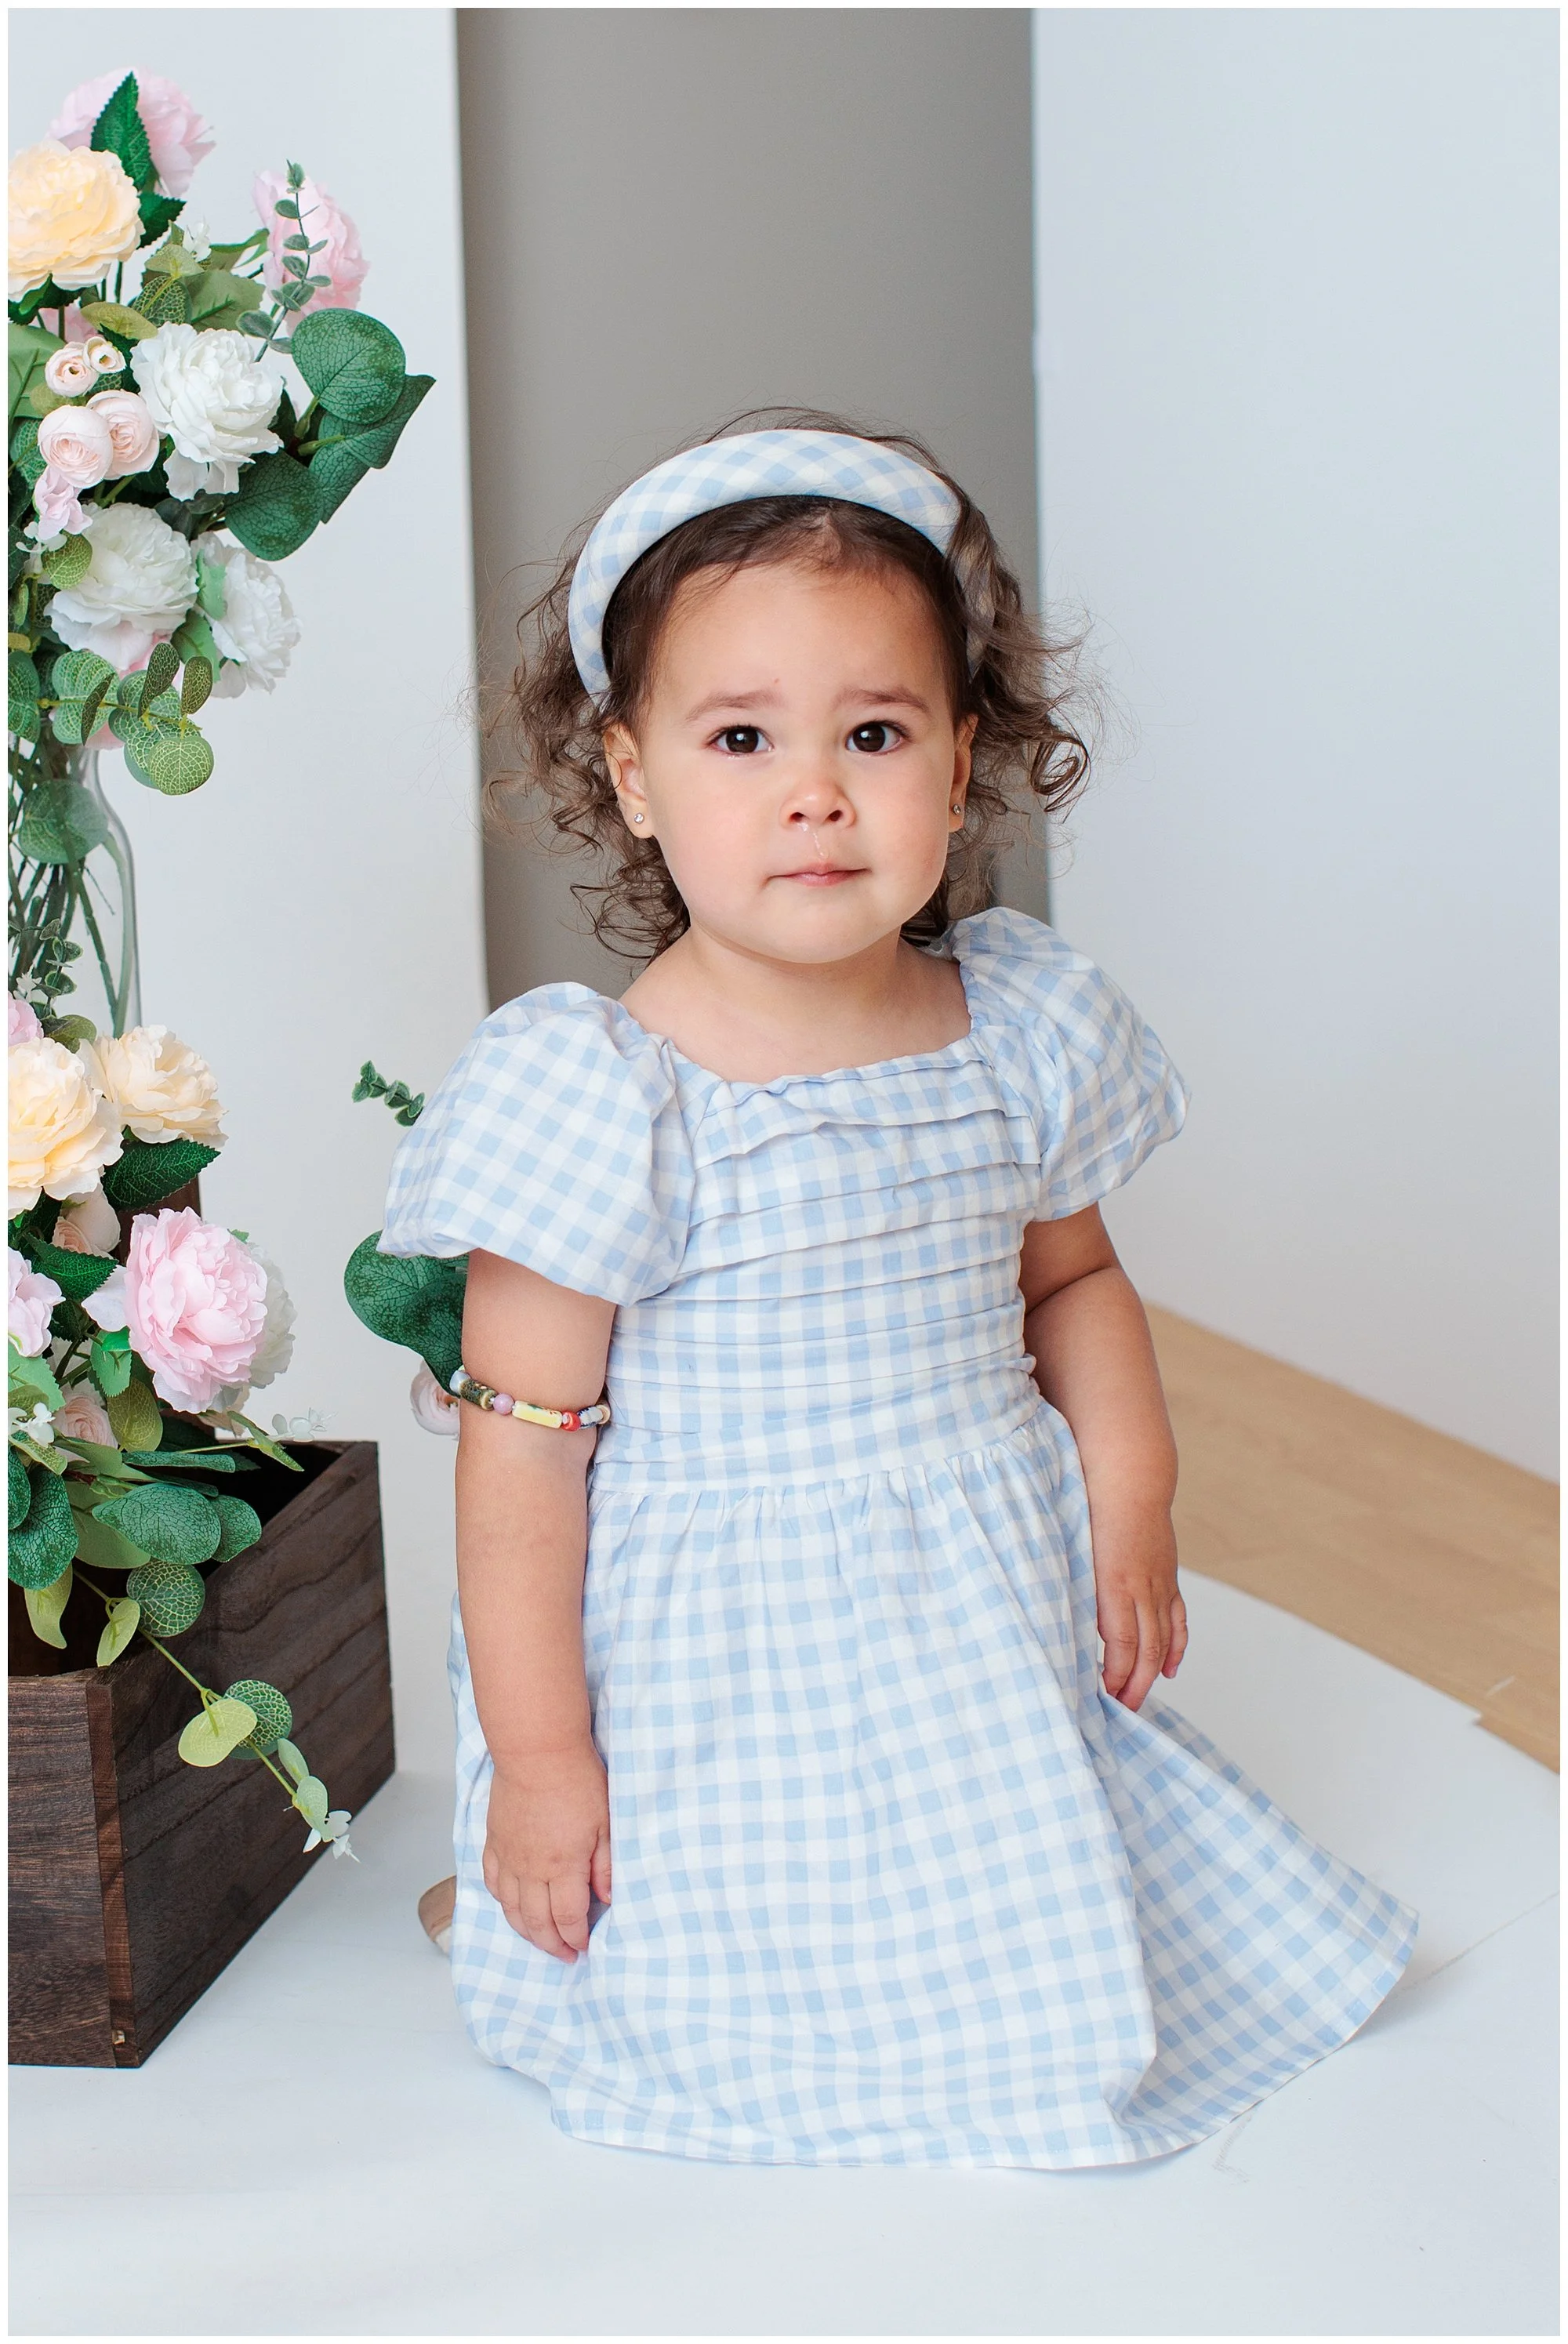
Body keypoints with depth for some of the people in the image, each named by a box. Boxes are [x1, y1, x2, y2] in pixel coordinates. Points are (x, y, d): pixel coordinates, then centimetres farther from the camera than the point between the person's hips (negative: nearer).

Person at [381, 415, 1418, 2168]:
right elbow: (524, 1438, -16)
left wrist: (1131, 1499, -1)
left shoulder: (1021, 1032, -5)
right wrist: (534, 1755, -13)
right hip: (716, 1660, -4)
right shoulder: (599, 1093, -21)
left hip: (993, 1626, 5)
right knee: (758, 2007, 6)